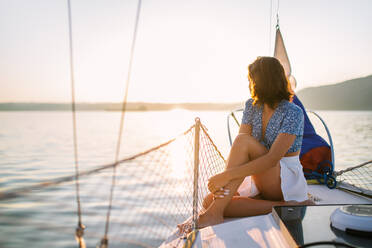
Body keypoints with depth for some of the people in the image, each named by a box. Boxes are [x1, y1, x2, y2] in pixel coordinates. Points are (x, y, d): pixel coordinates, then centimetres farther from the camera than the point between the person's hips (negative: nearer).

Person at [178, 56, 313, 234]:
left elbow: (272, 159, -28)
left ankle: (214, 213, -33)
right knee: (209, 201, -16)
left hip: (286, 179, -6)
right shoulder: (252, 106, 4)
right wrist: (223, 180, -23)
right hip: (259, 180, 6)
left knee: (244, 140, -31)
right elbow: (236, 152, -5)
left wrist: (227, 175, -36)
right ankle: (280, 206, -19)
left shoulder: (293, 113, -16)